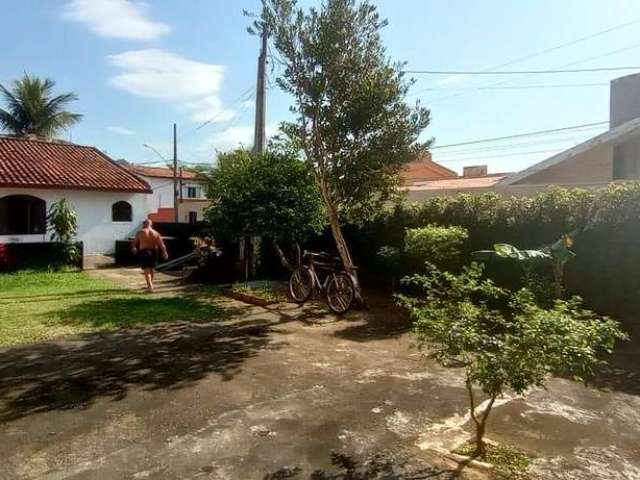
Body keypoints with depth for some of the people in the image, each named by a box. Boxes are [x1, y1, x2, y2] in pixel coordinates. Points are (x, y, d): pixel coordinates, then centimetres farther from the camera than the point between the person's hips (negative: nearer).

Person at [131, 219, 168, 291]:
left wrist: (134, 248, 29)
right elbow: (161, 244, -3)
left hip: (143, 252, -3)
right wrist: (164, 253, 0)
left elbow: (135, 242, 11)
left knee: (146, 270, -4)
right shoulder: (156, 233, 2)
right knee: (151, 269, 19)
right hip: (153, 252, 4)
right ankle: (150, 285, 30)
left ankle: (150, 286, -18)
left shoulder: (140, 232, -3)